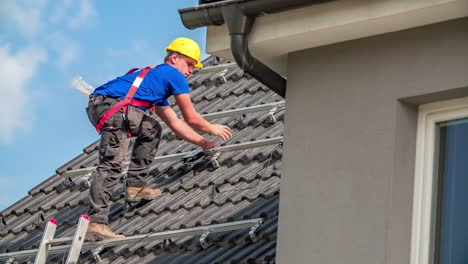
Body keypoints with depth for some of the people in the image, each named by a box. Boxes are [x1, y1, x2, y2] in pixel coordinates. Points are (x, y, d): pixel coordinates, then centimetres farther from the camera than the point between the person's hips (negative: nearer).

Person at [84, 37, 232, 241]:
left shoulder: (157, 77, 35)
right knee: (112, 164, -18)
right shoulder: (174, 75, 9)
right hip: (111, 106, -10)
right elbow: (191, 119, 13)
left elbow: (176, 123, 41)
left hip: (98, 106, 10)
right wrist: (212, 129, 31)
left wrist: (203, 143, 44)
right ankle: (96, 222, -30)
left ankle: (135, 186, 19)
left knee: (152, 131, 26)